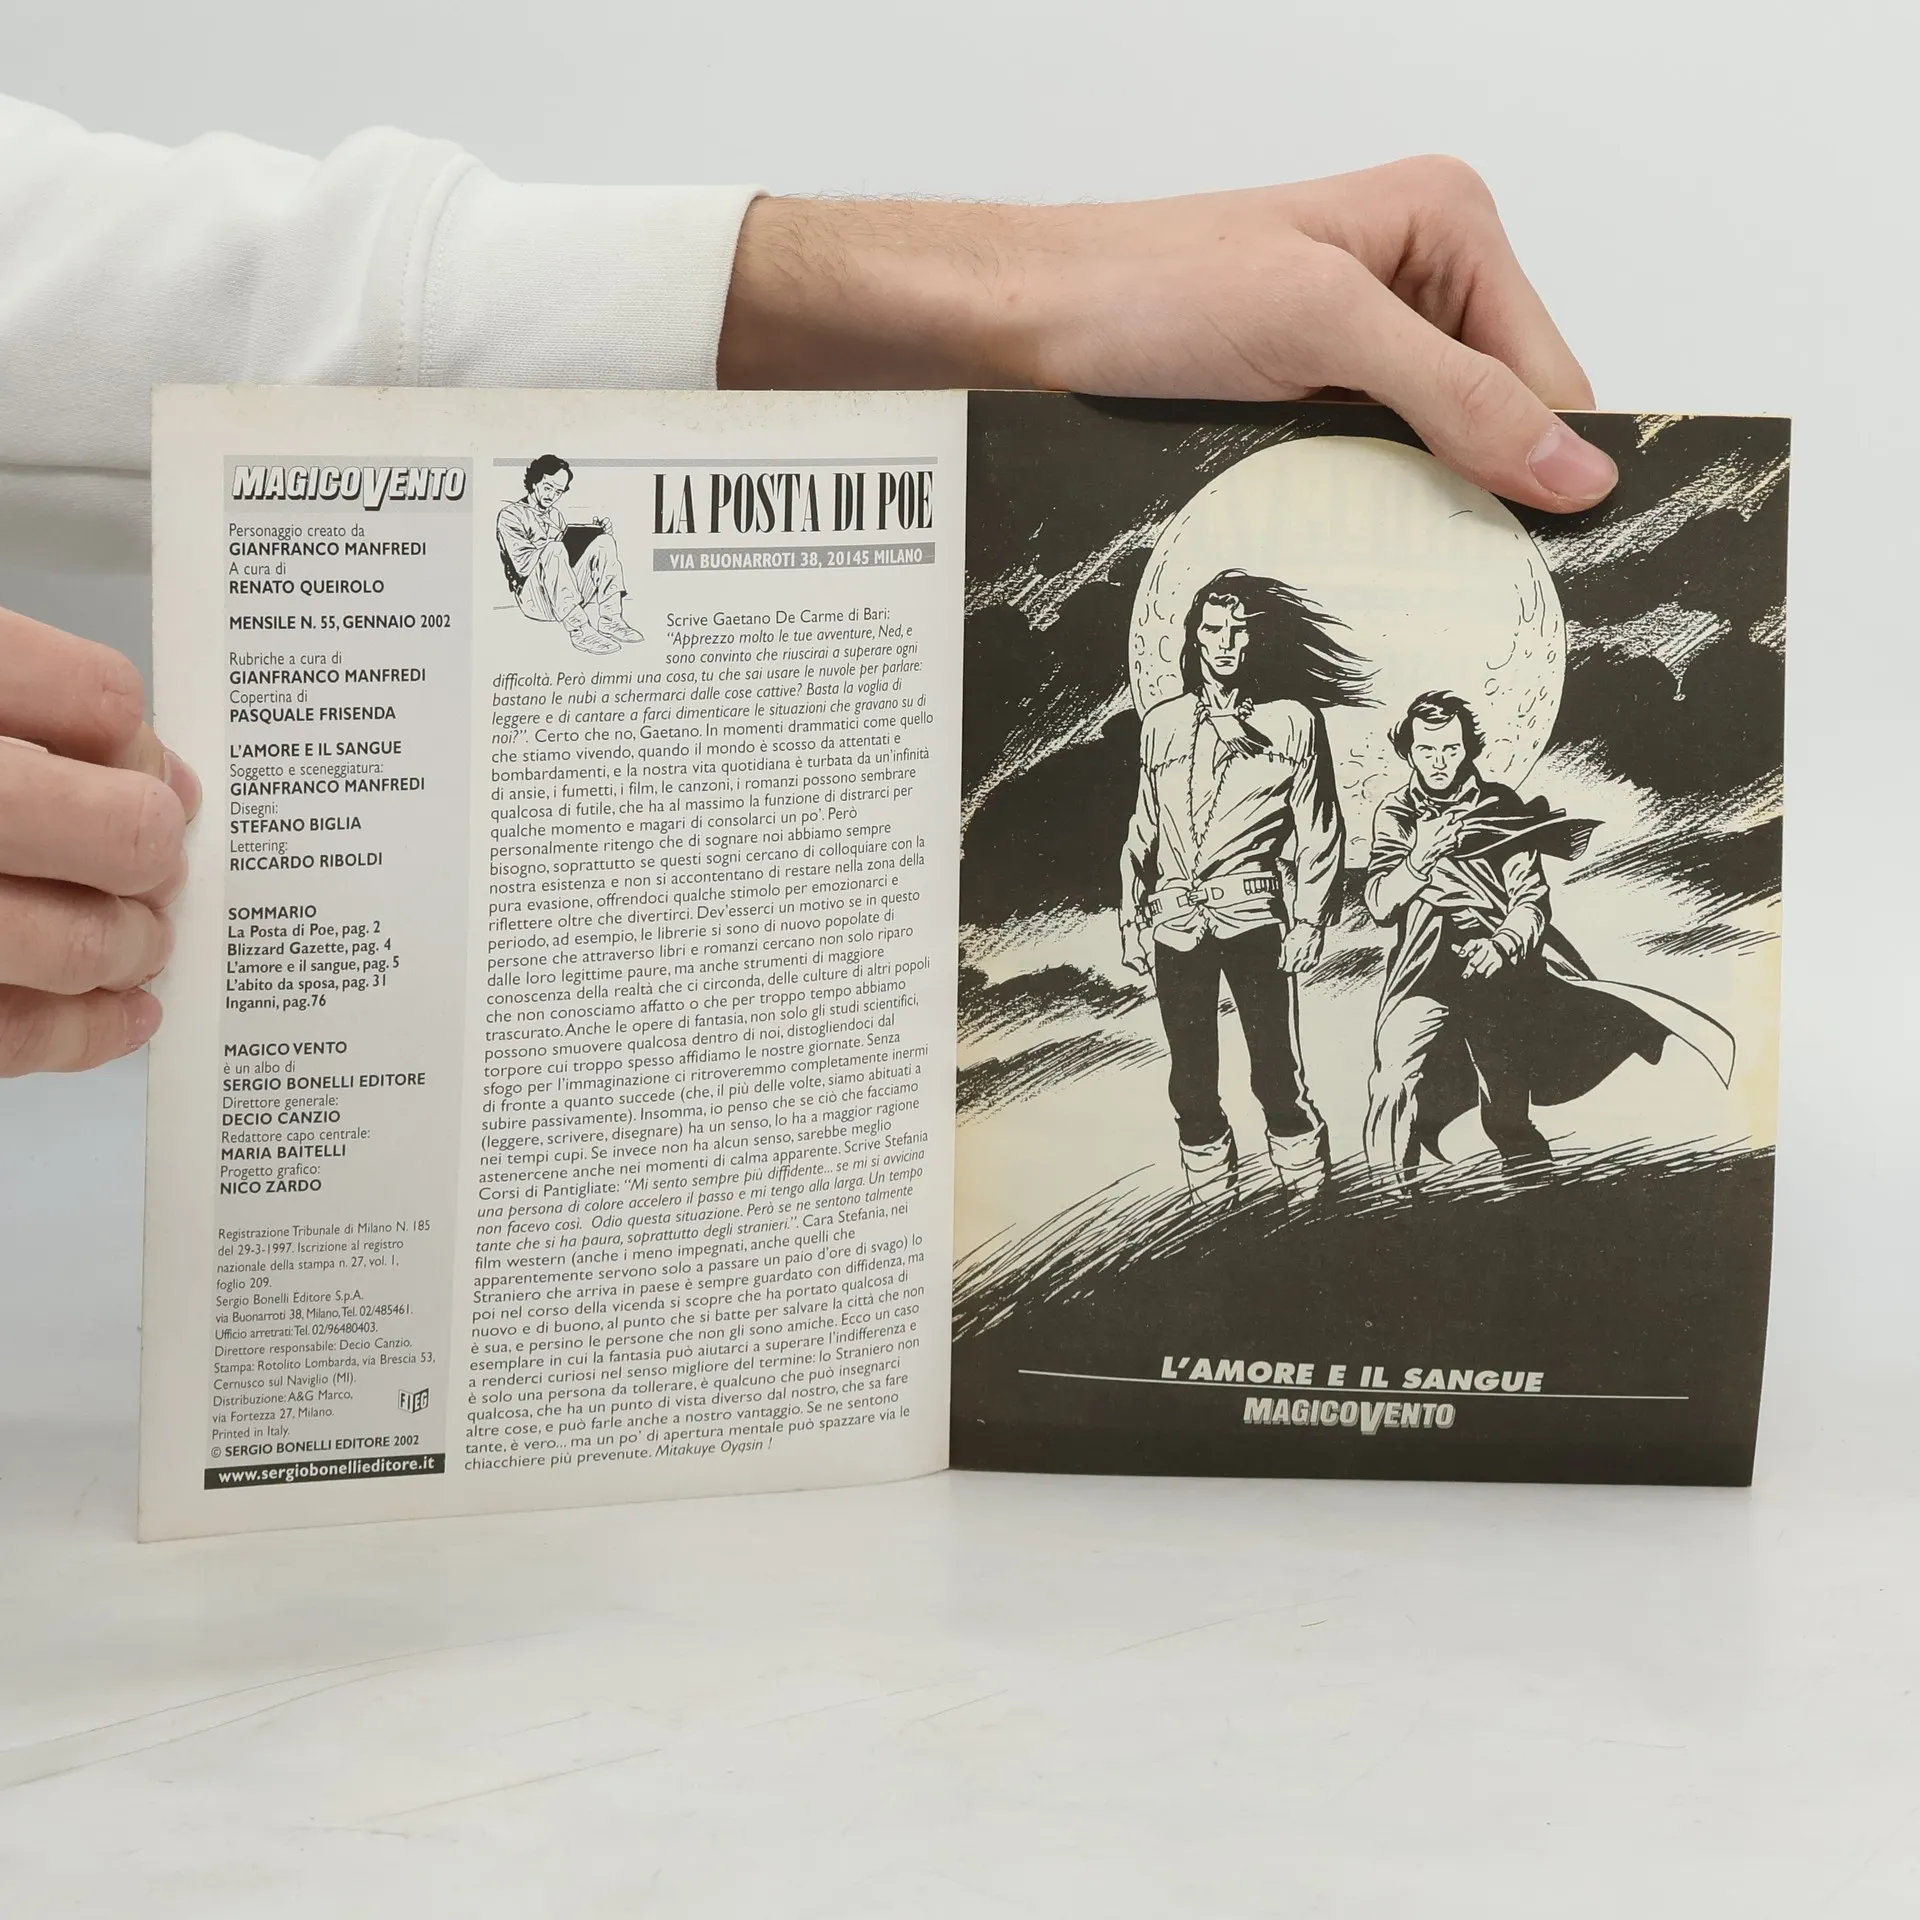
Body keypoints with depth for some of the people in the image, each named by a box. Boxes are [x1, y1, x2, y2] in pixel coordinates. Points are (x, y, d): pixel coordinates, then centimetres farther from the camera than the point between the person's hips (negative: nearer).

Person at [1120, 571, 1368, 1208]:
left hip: (1254, 915, -3)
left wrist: (1308, 920, -4)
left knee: (1276, 1069, -5)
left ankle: (1305, 1193, 8)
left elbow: (1320, 832, 4)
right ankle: (1210, 1198, 15)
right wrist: (1131, 916, 11)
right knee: (1191, 1076, 5)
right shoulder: (1162, 723, 14)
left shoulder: (1291, 721, 6)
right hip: (1175, 922, 3)